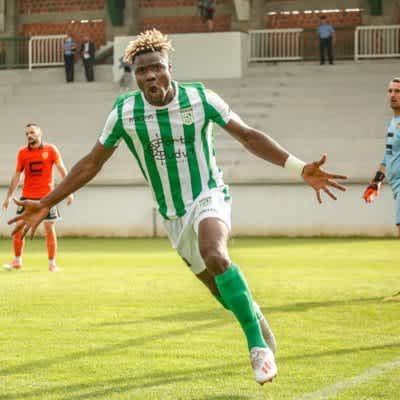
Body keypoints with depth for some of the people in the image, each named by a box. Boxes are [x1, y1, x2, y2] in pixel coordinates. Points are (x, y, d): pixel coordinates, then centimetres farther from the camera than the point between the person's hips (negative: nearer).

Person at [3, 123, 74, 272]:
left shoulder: (50, 149, -2)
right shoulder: (22, 152, 4)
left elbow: (62, 170, -1)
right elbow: (17, 175, 9)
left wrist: (69, 191, -8)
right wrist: (9, 196, 6)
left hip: (46, 196, -2)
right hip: (27, 196, 2)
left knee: (49, 228, -2)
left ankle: (52, 263, 8)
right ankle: (17, 261, 13)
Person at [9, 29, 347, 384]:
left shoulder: (200, 99, -11)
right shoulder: (124, 112, -7)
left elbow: (249, 136, -5)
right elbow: (91, 164, 3)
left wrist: (300, 169, -14)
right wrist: (45, 205, 0)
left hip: (209, 198, -3)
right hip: (174, 218, 3)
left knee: (215, 257, -34)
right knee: (224, 291, 7)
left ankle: (259, 347, -30)